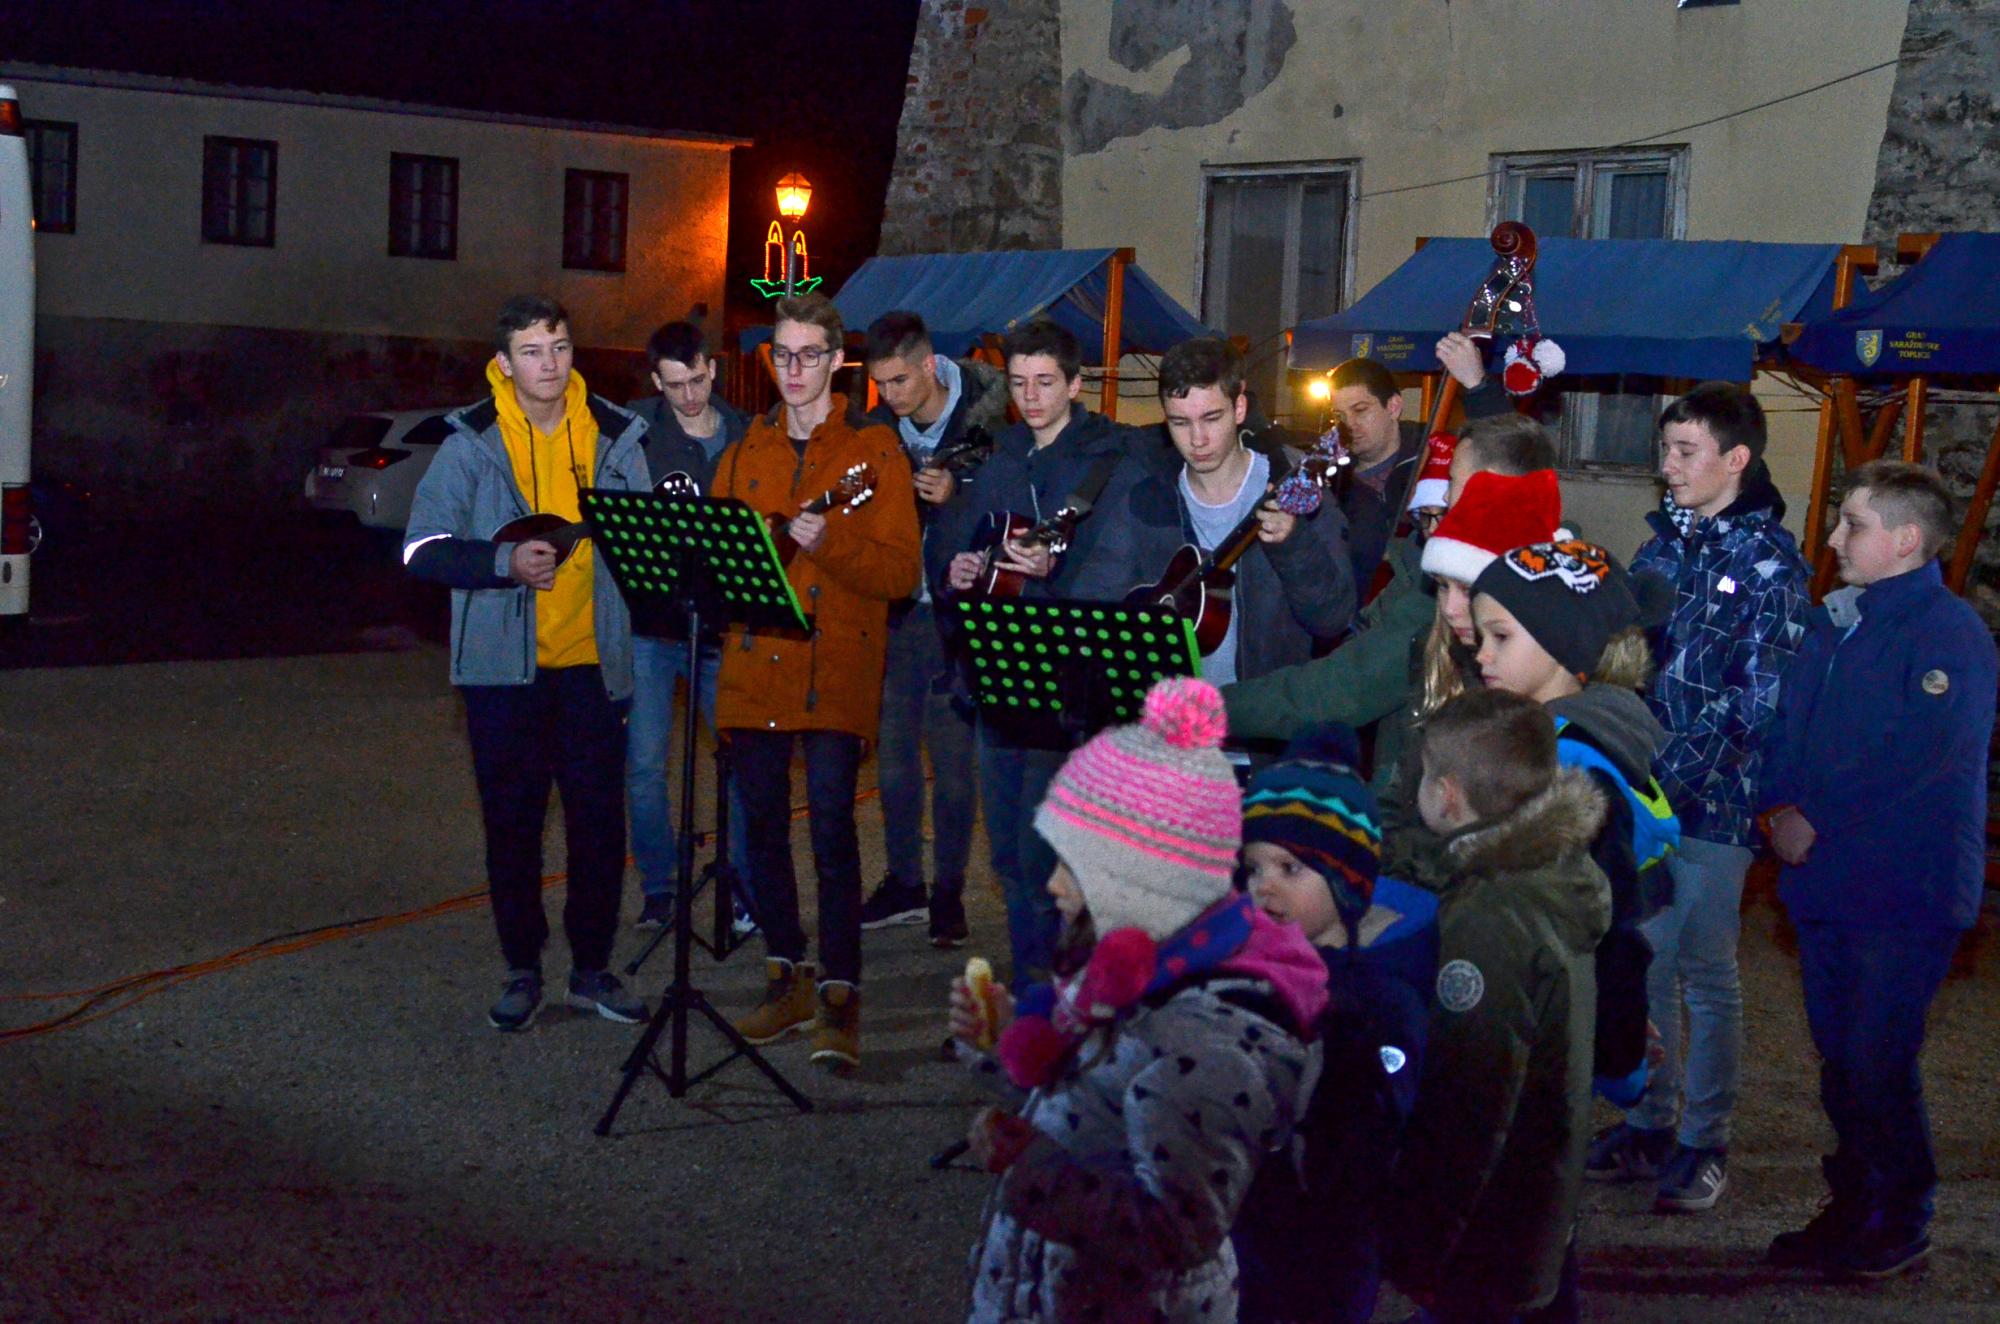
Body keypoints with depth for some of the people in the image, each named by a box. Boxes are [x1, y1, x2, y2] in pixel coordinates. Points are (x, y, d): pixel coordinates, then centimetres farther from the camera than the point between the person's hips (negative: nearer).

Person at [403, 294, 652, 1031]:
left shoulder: (614, 438, 5)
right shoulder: (473, 443, -3)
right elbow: (422, 550, -6)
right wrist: (504, 562, -21)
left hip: (592, 662, 2)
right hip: (504, 665, -2)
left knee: (599, 819, 4)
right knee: (512, 822, 6)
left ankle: (592, 969, 17)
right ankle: (523, 970, 18)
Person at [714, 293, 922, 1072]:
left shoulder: (874, 451, 1)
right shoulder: (746, 449, 16)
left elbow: (902, 573, -7)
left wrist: (827, 542, -22)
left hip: (835, 669, -5)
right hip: (755, 665, 5)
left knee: (831, 826, -12)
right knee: (763, 825, 8)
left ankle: (840, 995, -7)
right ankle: (786, 977, 21)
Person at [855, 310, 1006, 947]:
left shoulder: (983, 421, -9)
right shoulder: (880, 428, 6)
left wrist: (957, 494, -24)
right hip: (895, 611, 5)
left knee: (953, 761, 0)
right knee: (892, 755, 10)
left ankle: (948, 892, 12)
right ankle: (904, 883, 23)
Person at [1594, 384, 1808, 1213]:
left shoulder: (1768, 567, -9)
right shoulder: (1665, 542, 12)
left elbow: (1759, 706, -14)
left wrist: (1679, 777, -19)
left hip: (1711, 804, -6)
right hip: (1640, 795, 6)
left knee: (1706, 974, 2)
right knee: (1643, 963, 12)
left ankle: (1704, 1144, 13)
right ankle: (1650, 1123, 25)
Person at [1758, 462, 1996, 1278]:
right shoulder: (1834, 623, 12)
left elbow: (1920, 761, -22)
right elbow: (1787, 727, 15)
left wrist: (1818, 822, -18)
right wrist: (1780, 805, -4)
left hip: (1905, 893, -7)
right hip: (1826, 883, 7)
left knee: (1879, 1059, -4)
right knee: (1840, 1056, 13)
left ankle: (1901, 1224, 12)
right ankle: (1853, 1206, 26)